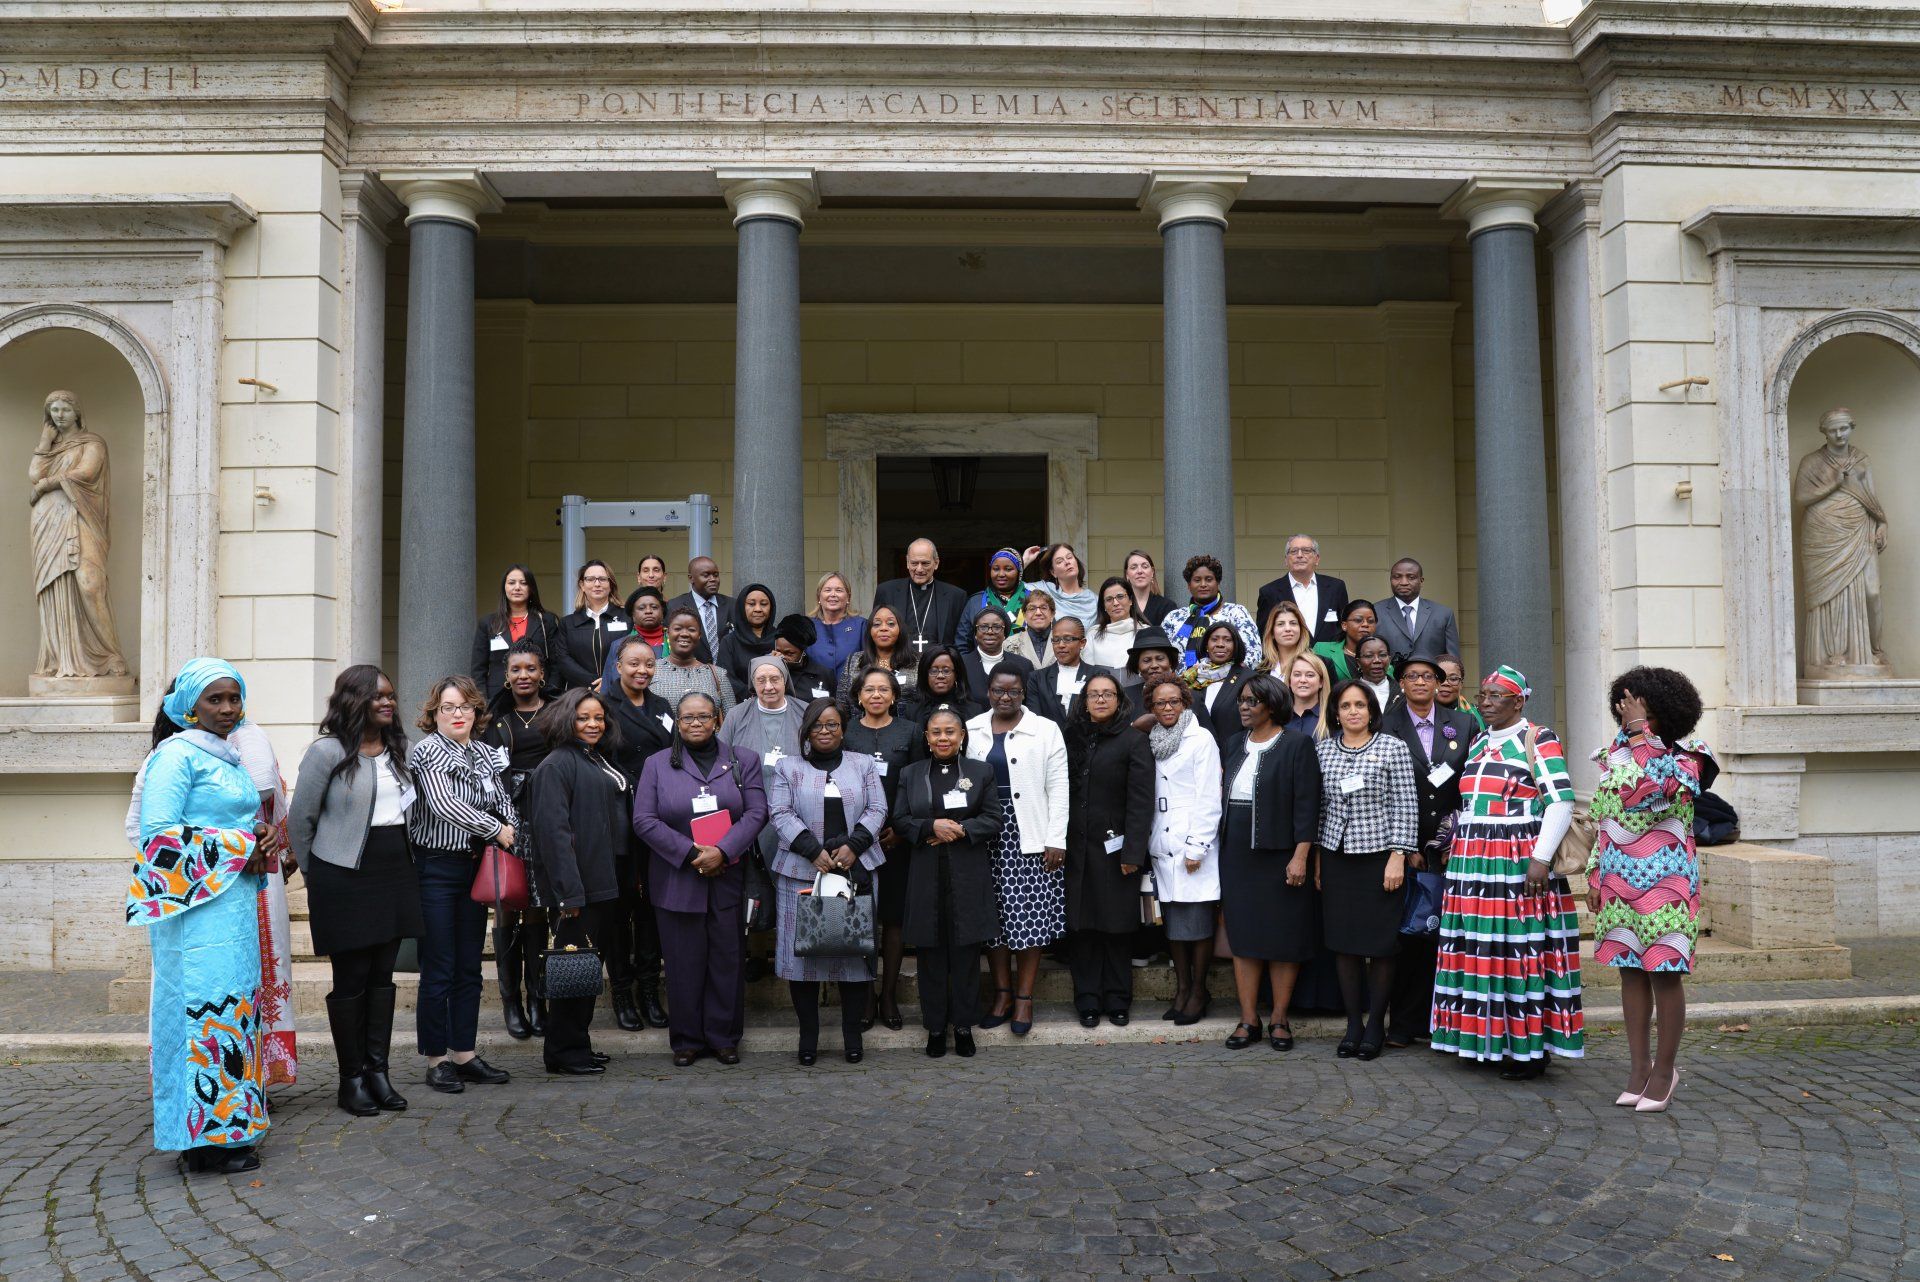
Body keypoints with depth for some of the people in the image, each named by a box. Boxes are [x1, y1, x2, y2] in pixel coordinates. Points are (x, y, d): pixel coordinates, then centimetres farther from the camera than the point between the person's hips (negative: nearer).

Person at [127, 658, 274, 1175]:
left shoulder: (227, 758, 17)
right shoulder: (178, 754, -9)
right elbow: (156, 833, -17)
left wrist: (265, 837, 4)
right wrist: (237, 850, -15)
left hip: (234, 901, 9)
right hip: (196, 905, -9)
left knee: (232, 1005, 11)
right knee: (206, 1006, -7)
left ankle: (227, 1122, 18)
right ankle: (205, 1137, 0)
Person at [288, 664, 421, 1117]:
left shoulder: (397, 750, 13)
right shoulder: (328, 752, -8)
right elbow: (299, 820, -4)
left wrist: (400, 859, 16)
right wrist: (316, 874, 3)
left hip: (394, 873, 6)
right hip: (345, 877, -6)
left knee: (383, 975, 7)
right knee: (351, 978, 0)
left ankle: (378, 1070, 14)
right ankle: (351, 1078, 10)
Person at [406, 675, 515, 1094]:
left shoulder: (485, 754, 11)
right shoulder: (427, 749, -7)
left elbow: (504, 803, 15)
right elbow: (443, 804, -19)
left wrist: (513, 834, -4)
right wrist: (496, 830, -14)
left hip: (474, 867, 6)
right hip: (435, 868, -6)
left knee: (469, 968, 10)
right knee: (438, 970, -1)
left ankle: (464, 1054, 20)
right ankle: (436, 1060, 9)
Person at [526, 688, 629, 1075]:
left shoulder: (601, 762, 18)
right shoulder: (557, 764, -10)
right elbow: (553, 830, -18)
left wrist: (626, 878, 18)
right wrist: (568, 892, -23)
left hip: (605, 884, 9)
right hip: (579, 886, -9)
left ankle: (577, 1046, 23)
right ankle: (564, 1052, 8)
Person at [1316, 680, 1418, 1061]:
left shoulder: (1393, 748, -2)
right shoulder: (1324, 749, 8)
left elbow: (1405, 807, -4)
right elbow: (1320, 806, 12)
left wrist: (1398, 857, -10)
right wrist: (1316, 856, 9)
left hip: (1379, 857, -3)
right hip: (1337, 858, 3)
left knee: (1380, 944, 2)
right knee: (1344, 943, 5)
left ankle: (1376, 1023, 14)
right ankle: (1353, 1022, 16)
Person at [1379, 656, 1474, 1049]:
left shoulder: (1463, 724, 9)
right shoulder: (1386, 728, 1)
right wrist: (1406, 849, -6)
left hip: (1452, 850, 2)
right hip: (1406, 850, -2)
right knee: (1407, 936, -1)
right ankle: (1404, 1024, 7)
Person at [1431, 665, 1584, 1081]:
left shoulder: (1538, 740, -3)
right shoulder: (1479, 742, 18)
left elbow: (1561, 800, -11)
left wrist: (1541, 857, -18)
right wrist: (1455, 848, 18)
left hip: (1519, 860, -7)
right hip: (1473, 862, 7)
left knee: (1521, 948, -5)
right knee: (1479, 948, 6)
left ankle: (1530, 1047, 2)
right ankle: (1487, 1038, 15)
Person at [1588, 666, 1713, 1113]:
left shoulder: (1685, 757, -8)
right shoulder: (1615, 753, 9)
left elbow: (1654, 786, -28)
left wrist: (1641, 733, -22)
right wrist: (1595, 872, 11)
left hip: (1665, 881, -5)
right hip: (1619, 879, 5)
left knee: (1664, 974, 1)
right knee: (1631, 972, 10)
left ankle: (1664, 1069, 15)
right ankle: (1639, 1066, 20)